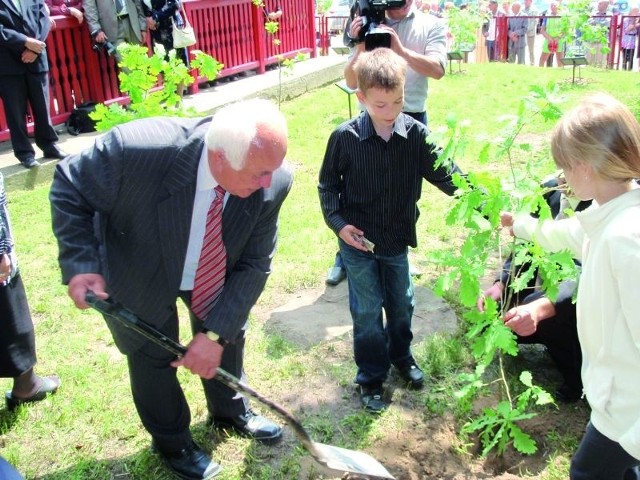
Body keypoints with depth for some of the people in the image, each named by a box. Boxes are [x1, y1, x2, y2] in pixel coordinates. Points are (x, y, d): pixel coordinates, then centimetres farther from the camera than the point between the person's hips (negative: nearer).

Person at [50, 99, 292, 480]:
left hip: (216, 277, 3)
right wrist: (81, 264, -29)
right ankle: (171, 441, 43)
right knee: (153, 357, 13)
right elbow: (70, 189, -20)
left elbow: (254, 263, -20)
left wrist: (216, 333, -26)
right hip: (141, 276, -2)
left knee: (228, 337, 20)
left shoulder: (272, 181, -32)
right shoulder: (137, 148, -41)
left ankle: (231, 412, 53)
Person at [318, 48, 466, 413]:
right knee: (367, 311, 7)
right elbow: (328, 184, -3)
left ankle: (401, 356, 46)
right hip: (358, 241, -3)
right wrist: (338, 222, -13)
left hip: (398, 239, 3)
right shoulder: (345, 137, -16)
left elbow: (445, 173, -10)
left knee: (402, 303, 19)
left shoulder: (416, 134, -11)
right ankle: (371, 378, 25)